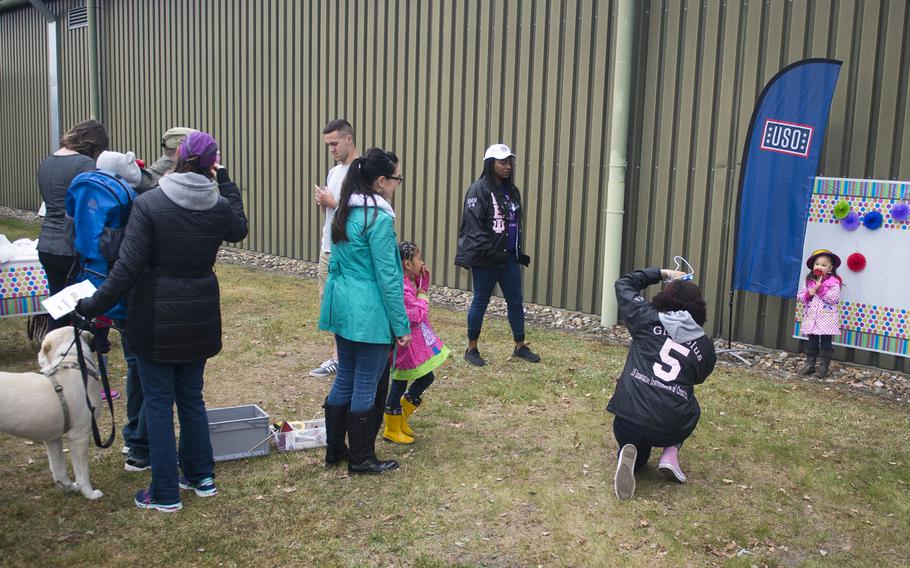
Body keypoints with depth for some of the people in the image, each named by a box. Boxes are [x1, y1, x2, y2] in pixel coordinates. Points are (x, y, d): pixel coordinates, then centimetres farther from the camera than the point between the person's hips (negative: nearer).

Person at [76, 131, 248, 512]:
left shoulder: (148, 204, -14)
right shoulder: (219, 206, -3)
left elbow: (128, 268, -16)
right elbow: (239, 229, 22)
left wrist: (93, 306, -5)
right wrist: (224, 181, 23)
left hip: (157, 319, -4)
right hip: (199, 318, 4)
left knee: (159, 403, 6)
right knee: (192, 397, 19)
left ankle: (165, 493, 14)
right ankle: (202, 477, 28)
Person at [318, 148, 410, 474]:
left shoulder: (345, 214, 9)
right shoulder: (379, 218, -17)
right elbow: (387, 277, -17)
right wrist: (402, 326, -11)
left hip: (342, 308, 8)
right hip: (368, 313, -8)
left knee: (345, 379, 18)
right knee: (366, 385, 3)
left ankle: (334, 449, 28)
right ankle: (361, 459, 15)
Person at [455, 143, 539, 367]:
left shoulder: (511, 190, 12)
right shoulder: (479, 189, -11)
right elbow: (474, 226, -17)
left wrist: (520, 252, 15)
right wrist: (490, 253, -20)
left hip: (509, 257, 7)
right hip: (485, 258, -7)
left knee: (516, 301, 11)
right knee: (480, 301, 3)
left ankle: (520, 346, 24)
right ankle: (472, 349, 16)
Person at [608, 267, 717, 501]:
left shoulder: (647, 320, 4)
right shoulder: (706, 347, 8)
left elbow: (623, 284, 18)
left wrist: (663, 273, 26)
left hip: (629, 418, -1)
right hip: (672, 428, 1)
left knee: (638, 456, 32)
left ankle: (630, 455, -5)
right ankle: (671, 452, 11)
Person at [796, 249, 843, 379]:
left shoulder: (834, 282, -6)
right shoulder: (808, 281, 7)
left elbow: (834, 298, -17)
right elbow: (800, 296, 6)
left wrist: (821, 289, -19)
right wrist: (809, 293, -12)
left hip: (827, 318, -4)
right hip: (811, 317, 4)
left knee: (825, 343, 1)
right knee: (812, 342, 11)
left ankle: (824, 366, 7)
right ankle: (810, 364, 17)